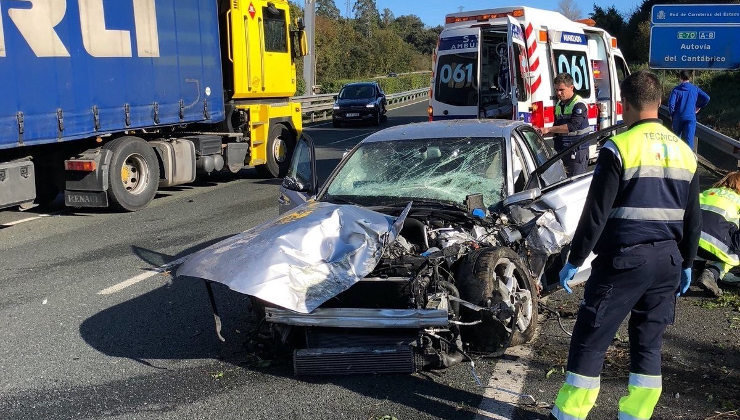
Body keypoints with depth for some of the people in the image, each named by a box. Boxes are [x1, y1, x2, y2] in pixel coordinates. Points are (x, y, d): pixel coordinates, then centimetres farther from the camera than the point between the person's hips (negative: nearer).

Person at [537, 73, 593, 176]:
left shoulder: (579, 104, -13)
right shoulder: (559, 105, 13)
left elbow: (573, 126, -25)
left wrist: (548, 129, -27)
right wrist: (542, 132, 3)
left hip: (577, 151, -8)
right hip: (562, 150, 8)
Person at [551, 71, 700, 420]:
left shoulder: (619, 148, -11)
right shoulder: (684, 152, 9)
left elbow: (596, 213, -13)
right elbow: (693, 219, 14)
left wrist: (574, 260, -7)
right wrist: (687, 263, 24)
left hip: (624, 260, -6)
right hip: (667, 262, 6)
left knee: (589, 339, 2)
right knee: (649, 343, 14)